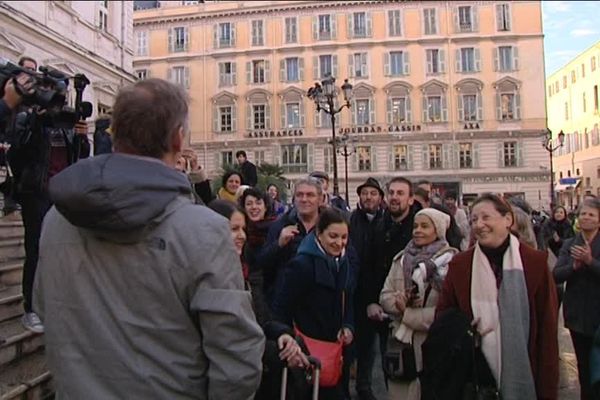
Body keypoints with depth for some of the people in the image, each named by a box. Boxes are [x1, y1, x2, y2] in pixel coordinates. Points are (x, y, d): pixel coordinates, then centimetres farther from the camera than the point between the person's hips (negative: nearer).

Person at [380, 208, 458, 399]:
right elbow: (385, 295, 7)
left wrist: (407, 314, -12)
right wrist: (399, 303, -15)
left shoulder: (450, 261, -10)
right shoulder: (402, 258, 9)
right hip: (400, 341, 5)